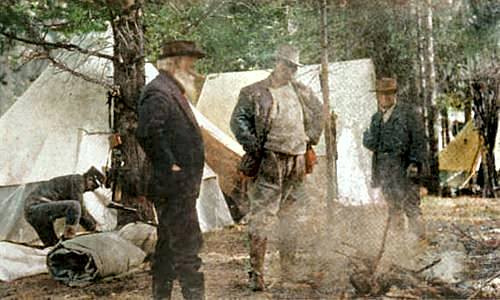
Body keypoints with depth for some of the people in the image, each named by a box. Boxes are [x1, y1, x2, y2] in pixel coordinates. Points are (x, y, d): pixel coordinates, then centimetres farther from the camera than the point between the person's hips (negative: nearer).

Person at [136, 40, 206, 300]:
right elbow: (147, 132, -27)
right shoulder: (158, 93, -14)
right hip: (174, 186, -11)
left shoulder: (173, 92, 19)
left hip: (178, 188, 11)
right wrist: (170, 165, -21)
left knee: (168, 245, 14)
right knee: (187, 244, -9)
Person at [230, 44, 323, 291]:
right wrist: (252, 144, -19)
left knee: (291, 220, 13)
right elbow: (238, 120, -6)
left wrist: (311, 138, 19)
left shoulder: (301, 92, 13)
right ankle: (256, 274, -6)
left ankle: (288, 271, 23)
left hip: (296, 165, 5)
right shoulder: (254, 93, -2)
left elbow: (318, 112, 29)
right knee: (260, 219, -11)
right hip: (269, 163, -5)